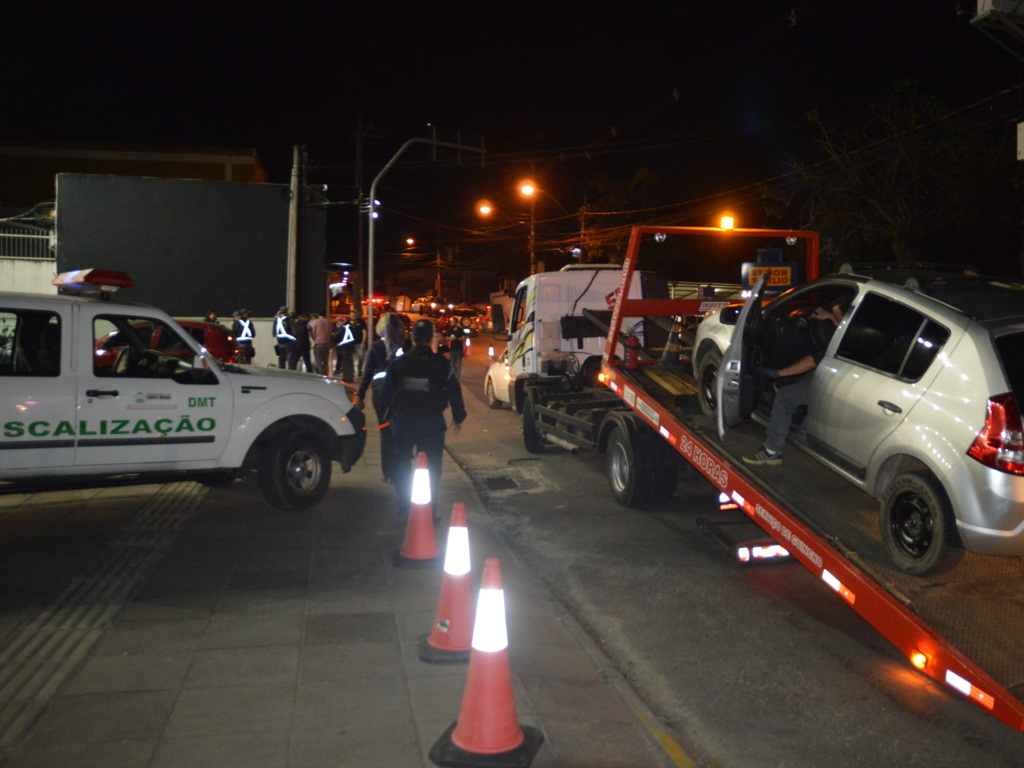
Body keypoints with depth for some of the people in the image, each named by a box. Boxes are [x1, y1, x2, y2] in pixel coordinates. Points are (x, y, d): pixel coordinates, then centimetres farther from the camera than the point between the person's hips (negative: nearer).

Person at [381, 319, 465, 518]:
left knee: (401, 463, 19)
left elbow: (386, 393, 6)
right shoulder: (442, 364, -7)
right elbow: (454, 392, -2)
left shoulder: (398, 363, 0)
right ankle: (430, 510, 9)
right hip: (431, 421, -2)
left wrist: (389, 415, 18)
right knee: (431, 466, 7)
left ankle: (404, 505, 23)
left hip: (403, 420, 2)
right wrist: (458, 417, 9)